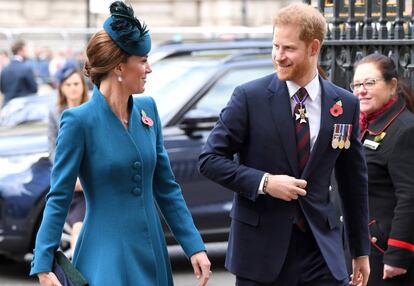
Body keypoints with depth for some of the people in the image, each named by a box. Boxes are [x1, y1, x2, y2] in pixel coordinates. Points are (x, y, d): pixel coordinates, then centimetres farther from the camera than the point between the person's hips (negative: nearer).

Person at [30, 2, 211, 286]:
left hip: (153, 256, 6)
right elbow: (59, 198, -10)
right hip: (107, 260, -6)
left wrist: (195, 246, 6)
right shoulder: (80, 121, -12)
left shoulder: (148, 110, 5)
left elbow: (166, 187, 10)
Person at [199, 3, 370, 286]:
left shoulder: (345, 104, 4)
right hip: (262, 247, -2)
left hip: (322, 249, 2)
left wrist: (361, 251, 14)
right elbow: (210, 159, -3)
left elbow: (354, 180, 11)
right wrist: (264, 182, -17)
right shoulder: (250, 97, -5)